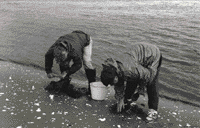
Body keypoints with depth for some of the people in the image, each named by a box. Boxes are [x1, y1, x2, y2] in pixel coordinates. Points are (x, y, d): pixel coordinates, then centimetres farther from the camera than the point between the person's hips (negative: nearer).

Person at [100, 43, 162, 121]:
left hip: (153, 55, -8)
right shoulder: (114, 69, -12)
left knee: (151, 84, -14)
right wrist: (120, 99, 11)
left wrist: (140, 90, -9)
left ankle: (153, 110, -4)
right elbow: (119, 86, 6)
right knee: (131, 79, 10)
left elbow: (146, 75, -24)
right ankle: (128, 97, 35)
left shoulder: (128, 70, -38)